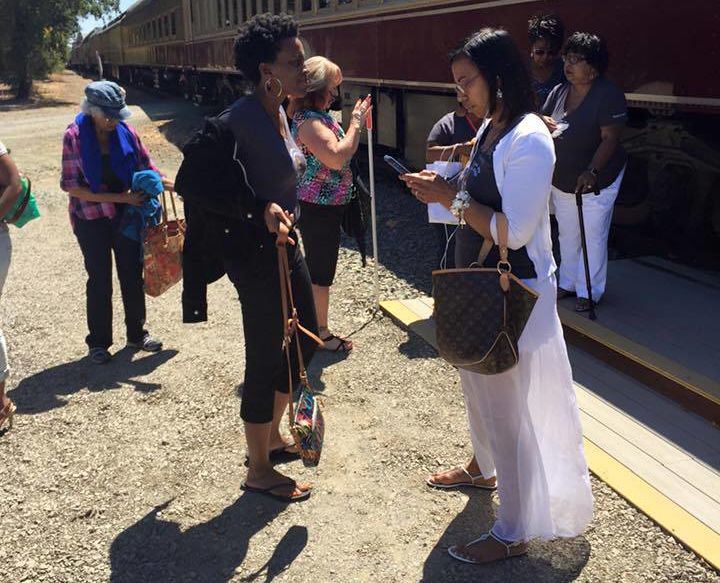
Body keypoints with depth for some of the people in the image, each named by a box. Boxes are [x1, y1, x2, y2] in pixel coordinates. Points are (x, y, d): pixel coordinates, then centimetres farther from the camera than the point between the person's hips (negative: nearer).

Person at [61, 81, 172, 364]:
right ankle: (98, 342, 23)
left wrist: (174, 185, -14)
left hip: (126, 215, 3)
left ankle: (137, 333, 27)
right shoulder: (75, 136, -14)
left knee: (133, 276, 10)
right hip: (91, 219, -3)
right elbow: (72, 186, -15)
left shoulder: (125, 130, -6)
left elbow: (146, 166, 3)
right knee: (100, 281, 7)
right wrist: (118, 197, -21)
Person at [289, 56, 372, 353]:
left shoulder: (319, 117, 8)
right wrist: (355, 124, -22)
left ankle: (314, 326, 35)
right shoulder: (309, 122, -22)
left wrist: (357, 123, 8)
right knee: (321, 272, 2)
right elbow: (337, 158, -32)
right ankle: (321, 334, 17)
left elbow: (338, 151, 17)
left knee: (318, 269, 20)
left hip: (325, 206, 10)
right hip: (318, 209, -10)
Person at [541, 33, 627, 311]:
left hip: (595, 182, -6)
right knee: (567, 236, 17)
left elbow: (610, 138, -22)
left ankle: (589, 292, 16)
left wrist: (592, 171, -33)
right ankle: (567, 283, 33)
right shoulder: (559, 92, 3)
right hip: (561, 182, 6)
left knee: (593, 239, 2)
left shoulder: (608, 94, -17)